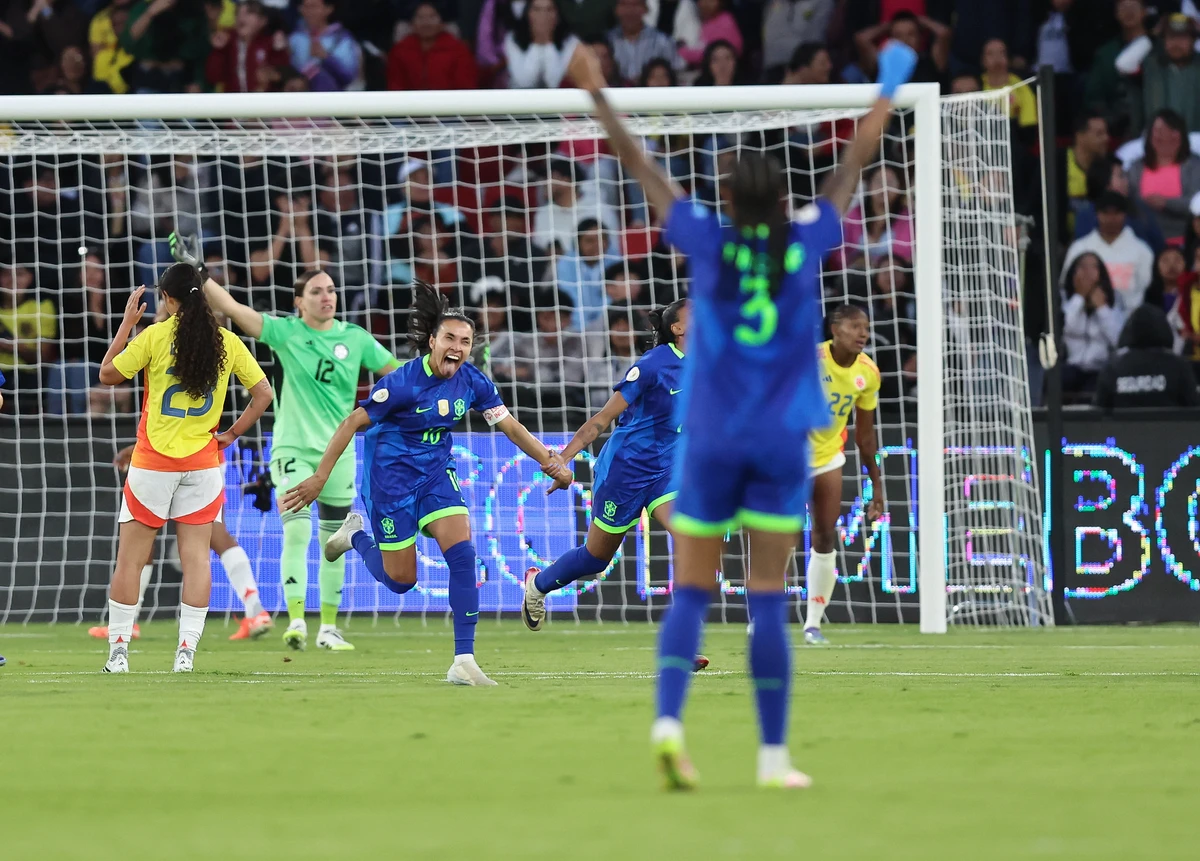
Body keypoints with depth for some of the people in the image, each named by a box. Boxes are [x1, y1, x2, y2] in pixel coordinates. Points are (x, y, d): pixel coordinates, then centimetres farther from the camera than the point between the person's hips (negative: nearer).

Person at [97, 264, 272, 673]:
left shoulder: (155, 337, -8)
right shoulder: (226, 342, 2)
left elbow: (107, 374, 2)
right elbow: (263, 393, 5)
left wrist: (126, 323, 7)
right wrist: (232, 433, 9)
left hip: (153, 463, -2)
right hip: (203, 463, 2)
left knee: (130, 558, 5)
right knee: (196, 557, 4)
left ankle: (118, 650, 4)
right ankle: (187, 651, -2)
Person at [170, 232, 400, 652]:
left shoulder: (355, 338, 1)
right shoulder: (285, 333, -5)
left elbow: (395, 370, 9)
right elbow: (232, 309, -12)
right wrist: (197, 271, -20)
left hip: (338, 451, 3)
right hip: (293, 446, -3)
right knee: (297, 531, -17)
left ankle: (329, 627, 18)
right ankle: (296, 620, -18)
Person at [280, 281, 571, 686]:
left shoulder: (473, 382, -8)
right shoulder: (404, 382, -23)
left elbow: (510, 426, 4)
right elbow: (353, 423, -18)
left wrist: (551, 461, -5)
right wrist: (320, 477, -18)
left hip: (436, 470, 5)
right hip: (391, 471, -5)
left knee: (462, 554, -15)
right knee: (400, 580, 2)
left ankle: (464, 661, -13)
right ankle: (356, 535, 35)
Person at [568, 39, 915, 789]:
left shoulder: (709, 242, -3)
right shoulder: (807, 242, -3)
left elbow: (641, 167, 4)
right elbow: (855, 164, 11)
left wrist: (598, 95, 13)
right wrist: (889, 92, 24)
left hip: (711, 438, 0)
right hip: (780, 443, 0)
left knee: (690, 593, 4)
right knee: (769, 600, 2)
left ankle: (668, 718, -19)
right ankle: (773, 756, 1)